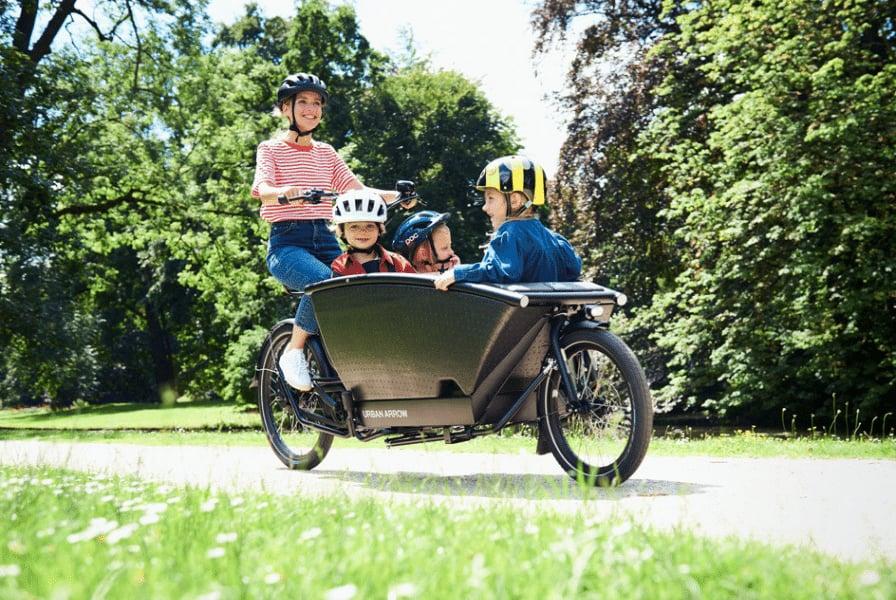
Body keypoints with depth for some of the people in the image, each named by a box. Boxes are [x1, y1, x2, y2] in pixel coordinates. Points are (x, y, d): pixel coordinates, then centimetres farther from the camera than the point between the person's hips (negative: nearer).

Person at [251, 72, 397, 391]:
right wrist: (285, 193, -38)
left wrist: (394, 196, -11)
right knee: (325, 281, -36)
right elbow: (262, 189, -14)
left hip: (324, 240, 5)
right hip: (287, 241, -4)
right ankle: (294, 350, -15)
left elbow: (358, 191, 9)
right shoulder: (271, 149, 6)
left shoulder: (326, 153, 20)